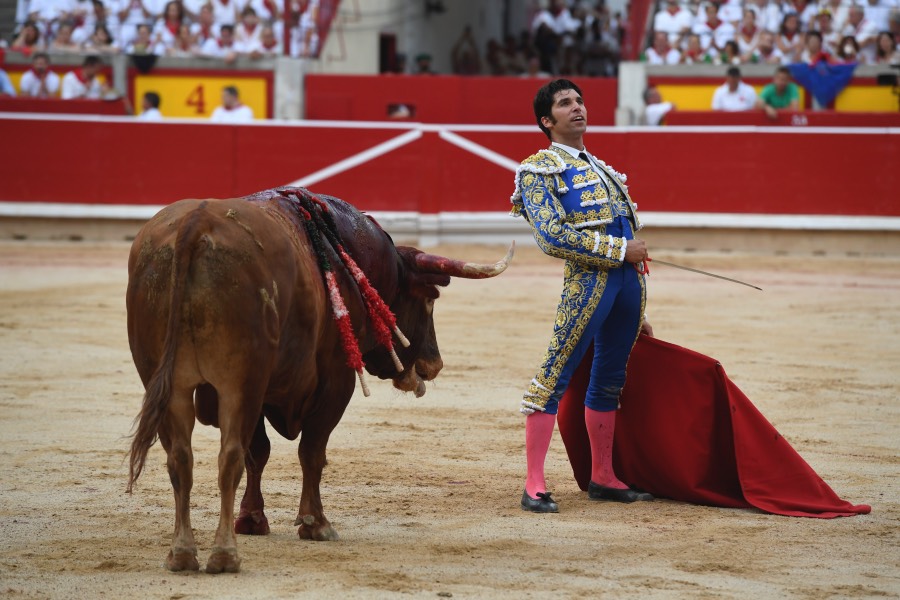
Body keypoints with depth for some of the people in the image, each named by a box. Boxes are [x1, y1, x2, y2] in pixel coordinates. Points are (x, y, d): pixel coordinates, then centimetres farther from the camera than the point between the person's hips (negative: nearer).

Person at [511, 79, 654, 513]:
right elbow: (552, 236, -11)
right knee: (554, 378, -10)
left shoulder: (600, 169, 26)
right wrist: (620, 249, -12)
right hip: (588, 278, -7)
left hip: (628, 280, 8)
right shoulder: (540, 170, 2)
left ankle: (602, 478, 22)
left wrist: (637, 313, 23)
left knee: (610, 381, 13)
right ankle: (534, 487, -11)